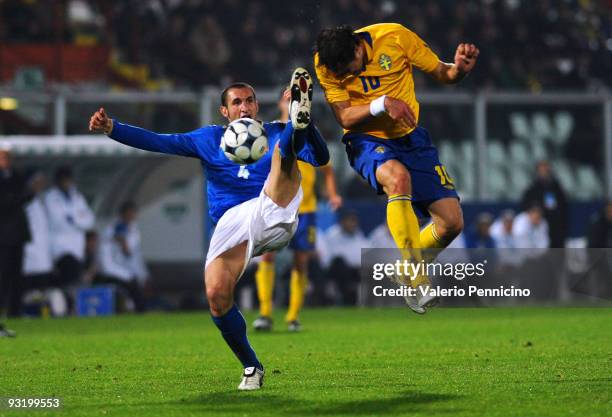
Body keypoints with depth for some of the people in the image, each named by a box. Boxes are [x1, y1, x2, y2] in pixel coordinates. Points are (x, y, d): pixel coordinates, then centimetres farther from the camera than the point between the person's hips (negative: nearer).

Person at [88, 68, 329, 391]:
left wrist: (305, 125, -16)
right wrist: (111, 128, -3)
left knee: (283, 148, -22)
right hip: (232, 224, 1)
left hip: (274, 215, -1)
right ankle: (251, 368, -6)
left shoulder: (275, 133, 17)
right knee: (216, 295, -21)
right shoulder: (210, 139, 19)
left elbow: (320, 158, 3)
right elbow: (156, 142, 11)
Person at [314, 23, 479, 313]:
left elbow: (441, 74, -3)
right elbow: (345, 118, -13)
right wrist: (382, 104, -29)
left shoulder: (395, 37, -14)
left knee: (452, 221, -8)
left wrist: (460, 68, -25)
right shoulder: (325, 64, -14)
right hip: (366, 140, -3)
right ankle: (415, 281, -33)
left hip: (409, 136, 3)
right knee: (397, 176, -38)